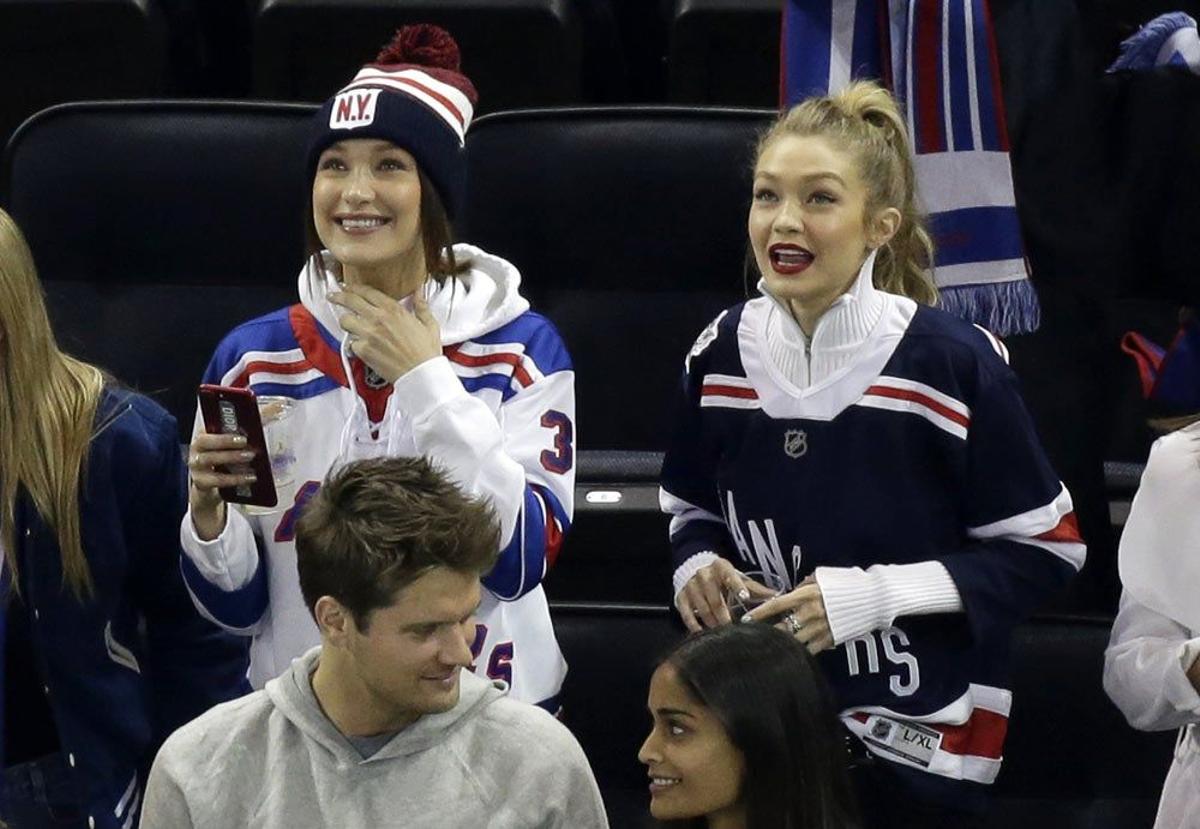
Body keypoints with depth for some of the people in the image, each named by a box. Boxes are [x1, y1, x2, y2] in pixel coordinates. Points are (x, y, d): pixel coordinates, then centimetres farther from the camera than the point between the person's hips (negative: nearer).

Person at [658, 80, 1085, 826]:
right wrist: (699, 568, -9)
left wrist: (872, 594, -20)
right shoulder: (723, 354, -2)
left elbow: (1046, 548, -11)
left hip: (917, 744, -4)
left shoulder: (952, 362, -16)